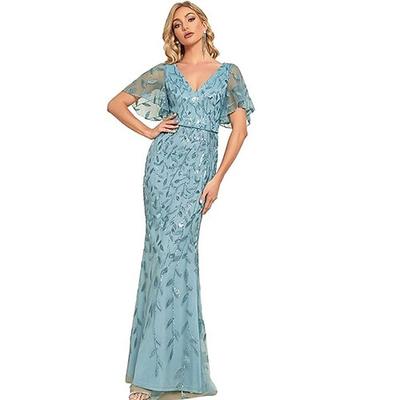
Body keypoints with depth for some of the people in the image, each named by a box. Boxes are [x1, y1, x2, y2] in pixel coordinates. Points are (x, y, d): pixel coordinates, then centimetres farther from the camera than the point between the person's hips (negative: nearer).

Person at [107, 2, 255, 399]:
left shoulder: (228, 73, 11)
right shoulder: (164, 72, 12)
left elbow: (240, 128, 4)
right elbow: (116, 103, 16)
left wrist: (217, 179, -4)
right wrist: (149, 131, 4)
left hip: (200, 168, 0)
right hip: (165, 161, 1)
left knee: (175, 251, -8)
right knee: (168, 251, -6)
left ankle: (167, 368, 2)